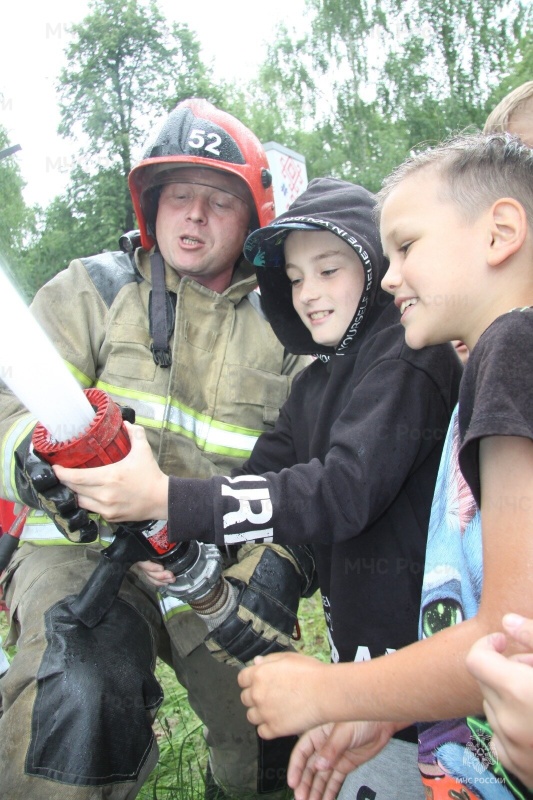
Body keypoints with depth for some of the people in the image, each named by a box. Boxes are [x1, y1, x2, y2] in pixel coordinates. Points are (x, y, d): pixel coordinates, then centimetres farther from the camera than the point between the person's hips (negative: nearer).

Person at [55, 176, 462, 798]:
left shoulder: (408, 356, -14)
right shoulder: (317, 382, 12)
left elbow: (344, 490, -26)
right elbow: (261, 475, 3)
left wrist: (167, 498, -30)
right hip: (357, 640, 7)